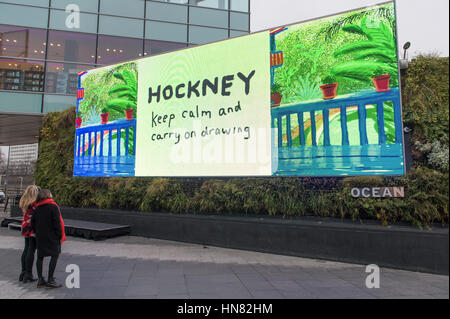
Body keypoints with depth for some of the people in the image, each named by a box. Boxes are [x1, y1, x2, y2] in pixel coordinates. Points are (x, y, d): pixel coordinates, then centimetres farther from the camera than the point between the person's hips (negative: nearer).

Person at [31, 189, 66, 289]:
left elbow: (33, 222, 11)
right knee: (55, 255, -1)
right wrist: (60, 235, -6)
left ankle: (40, 279, 19)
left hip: (40, 236, 7)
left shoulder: (37, 208, 8)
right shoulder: (53, 207, -12)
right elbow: (57, 223, -14)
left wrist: (37, 232, 21)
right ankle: (50, 280, -3)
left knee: (40, 256, 13)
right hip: (51, 236, -7)